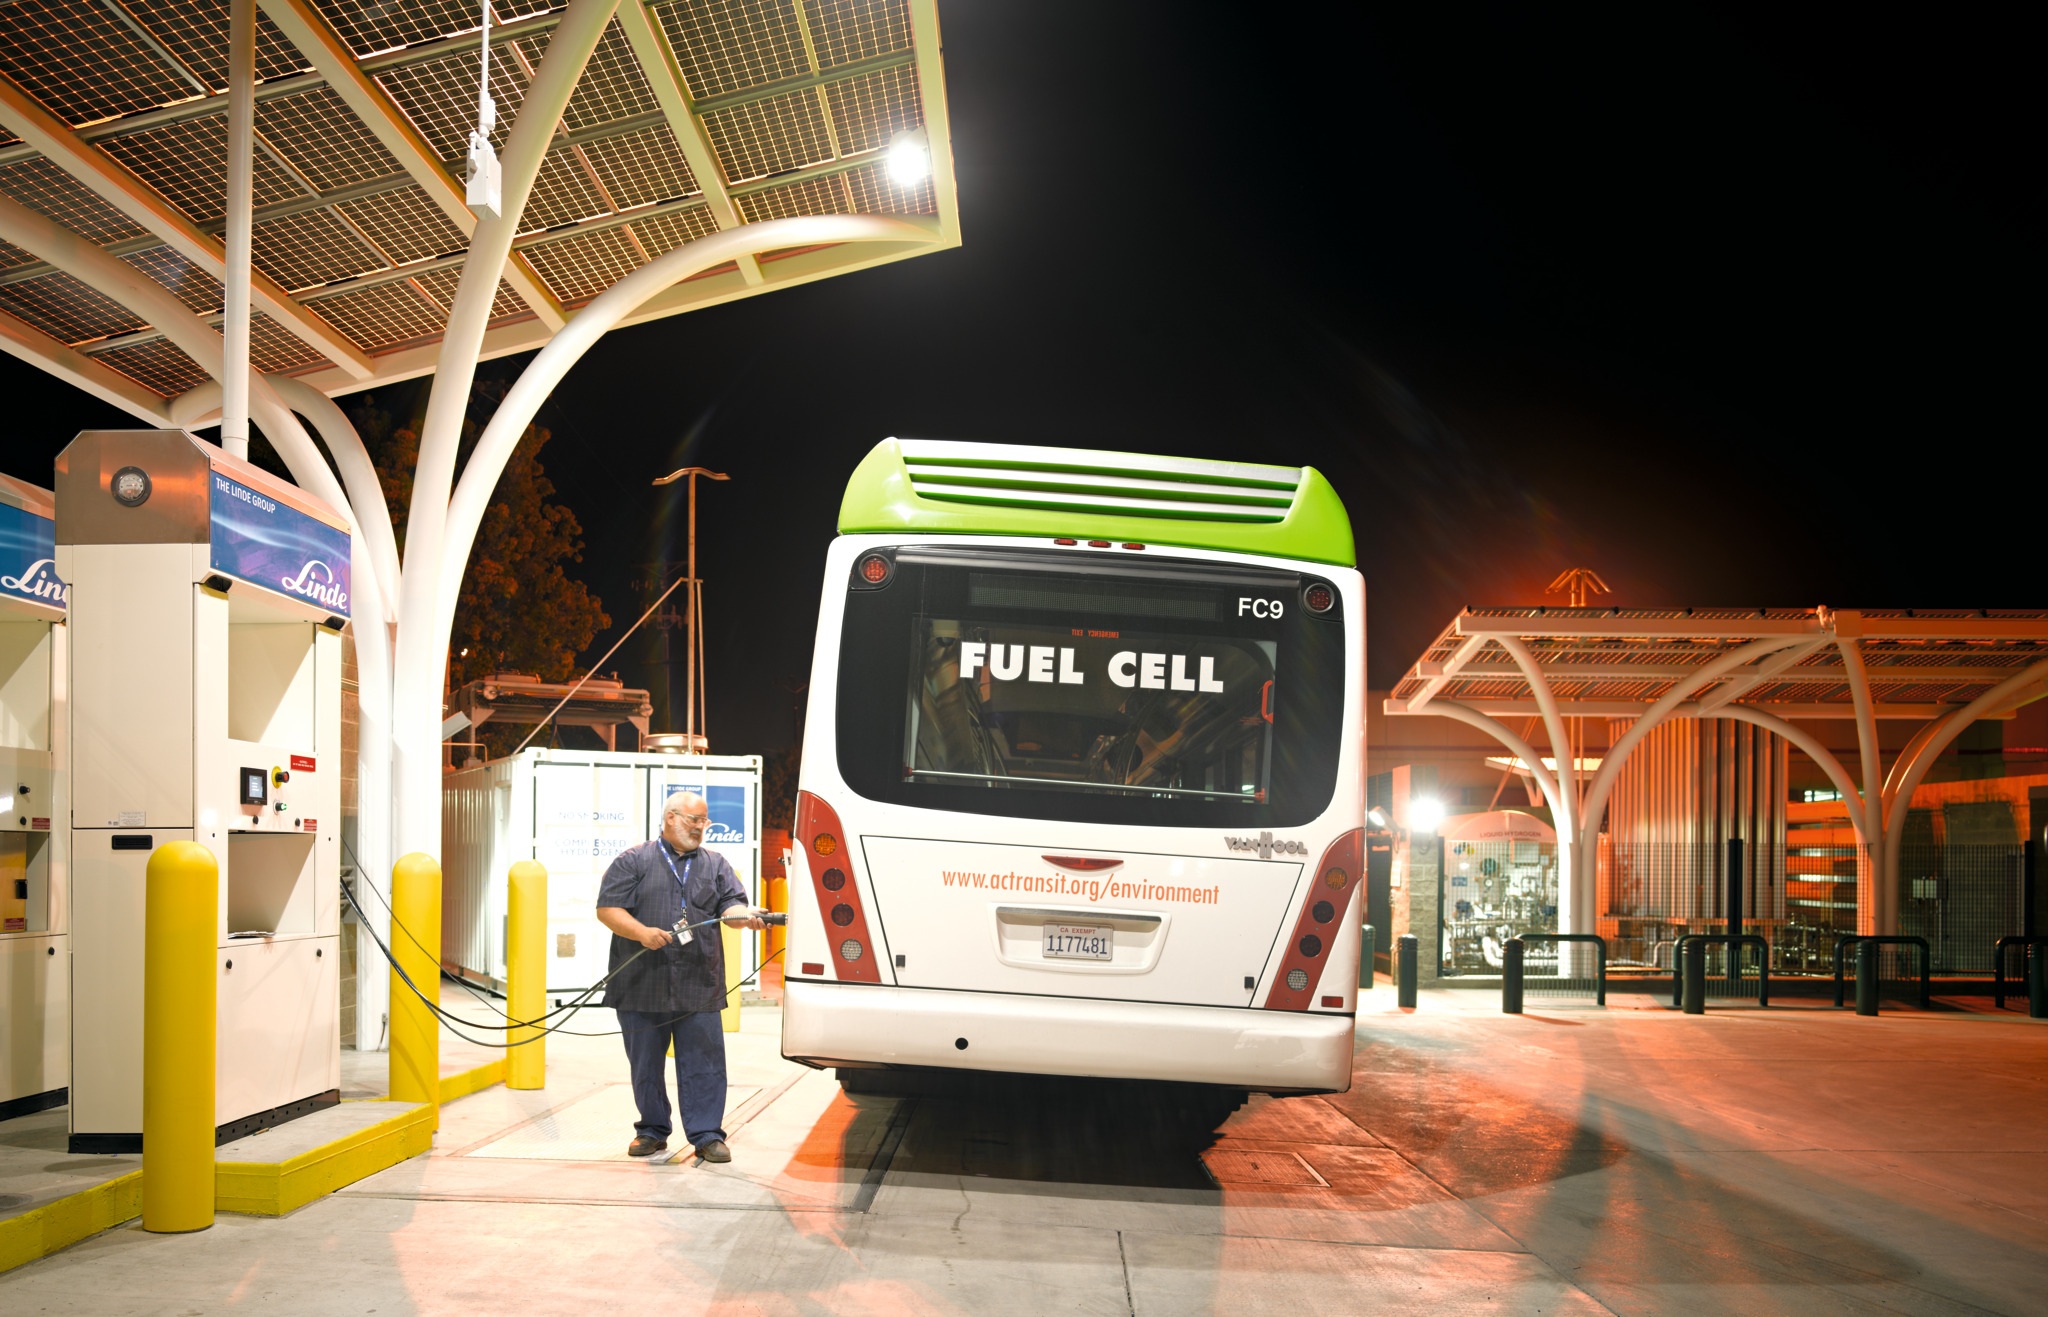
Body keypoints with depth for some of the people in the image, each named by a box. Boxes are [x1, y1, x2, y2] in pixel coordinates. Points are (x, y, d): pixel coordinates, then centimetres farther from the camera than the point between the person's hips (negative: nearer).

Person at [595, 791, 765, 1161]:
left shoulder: (715, 864, 15)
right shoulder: (633, 862, 6)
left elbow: (731, 904, 5)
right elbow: (607, 908, -1)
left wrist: (744, 916, -19)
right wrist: (642, 932, -16)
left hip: (698, 987, 1)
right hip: (642, 987, -1)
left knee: (704, 1061, -2)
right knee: (645, 1062, 8)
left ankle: (706, 1134, 4)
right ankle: (652, 1131, 23)